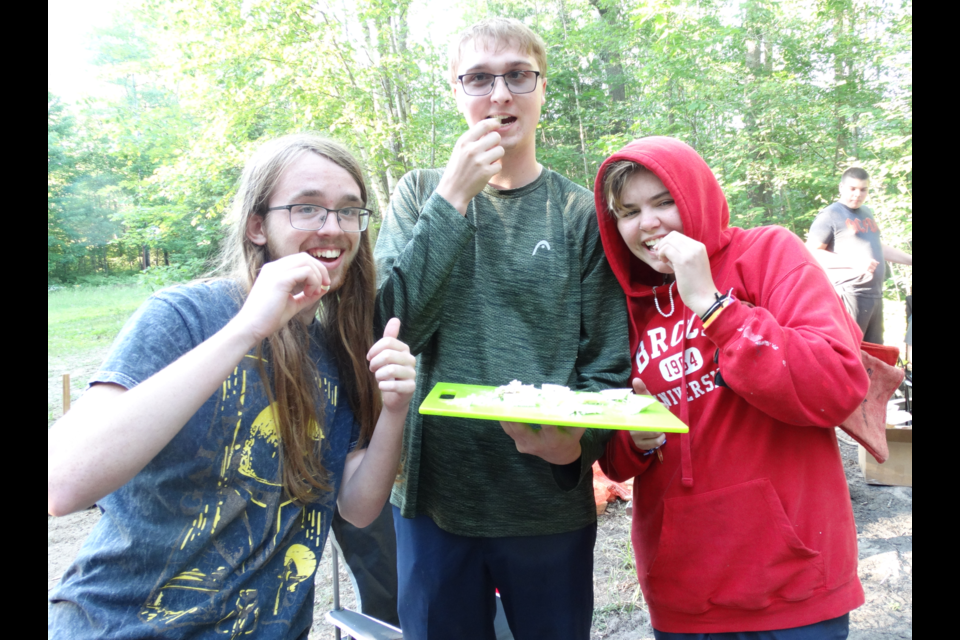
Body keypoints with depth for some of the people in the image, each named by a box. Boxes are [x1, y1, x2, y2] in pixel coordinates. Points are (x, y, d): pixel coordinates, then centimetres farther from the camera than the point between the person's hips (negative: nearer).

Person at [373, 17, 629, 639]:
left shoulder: (582, 212, 0)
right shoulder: (422, 194, 3)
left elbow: (607, 366, 0)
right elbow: (394, 325, -11)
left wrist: (577, 441, -20)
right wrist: (454, 197, -14)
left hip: (552, 504, 0)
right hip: (433, 494, 1)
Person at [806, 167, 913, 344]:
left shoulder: (867, 213, 19)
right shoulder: (830, 215, -7)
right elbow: (812, 253, -16)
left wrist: (909, 259, 29)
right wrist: (854, 262, -23)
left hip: (876, 295, 9)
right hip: (849, 294, -9)